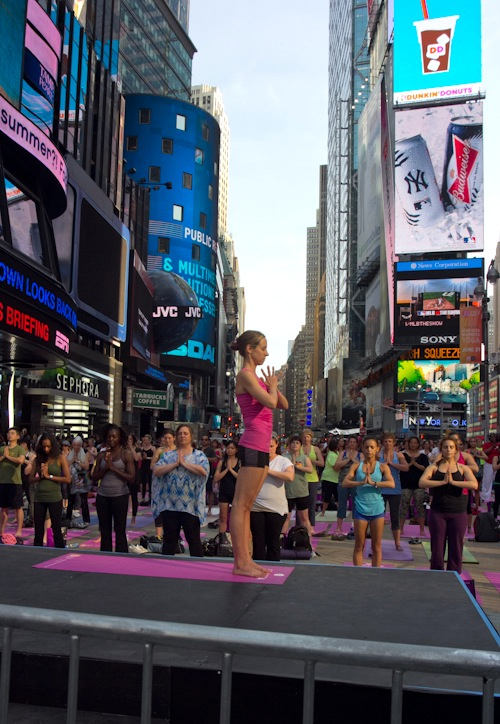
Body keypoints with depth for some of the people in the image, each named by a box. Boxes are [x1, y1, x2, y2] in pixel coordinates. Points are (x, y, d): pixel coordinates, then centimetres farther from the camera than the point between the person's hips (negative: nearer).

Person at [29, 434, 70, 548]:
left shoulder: (60, 458, -1)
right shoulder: (37, 459, 7)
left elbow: (68, 479, -8)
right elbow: (31, 479, 9)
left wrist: (49, 476, -11)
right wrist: (40, 476, -10)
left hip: (54, 498, -3)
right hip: (39, 498, 3)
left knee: (56, 529, 3)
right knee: (38, 531, 10)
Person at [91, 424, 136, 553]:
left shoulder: (126, 454, -2)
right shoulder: (102, 455, 9)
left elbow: (131, 478, -10)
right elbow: (94, 477, 8)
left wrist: (113, 467, -13)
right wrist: (105, 468, -9)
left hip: (120, 496, -4)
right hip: (102, 496, 4)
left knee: (120, 532, -2)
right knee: (105, 532, 9)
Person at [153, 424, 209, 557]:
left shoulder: (199, 455, 5)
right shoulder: (168, 455, 12)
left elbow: (204, 471, -15)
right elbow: (156, 471, -2)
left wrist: (184, 463, -9)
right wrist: (175, 464, -10)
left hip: (190, 506, -3)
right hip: (169, 504, 3)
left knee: (194, 540, 3)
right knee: (169, 539, 11)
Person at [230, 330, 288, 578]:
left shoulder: (256, 376, 20)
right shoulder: (245, 374, -7)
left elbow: (283, 405, 21)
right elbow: (270, 402, -21)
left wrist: (272, 386, 5)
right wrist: (272, 385, -1)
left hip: (261, 448, 10)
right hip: (253, 446, -10)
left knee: (247, 505, 10)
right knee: (240, 504, -6)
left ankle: (246, 559, 14)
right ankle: (240, 562, -4)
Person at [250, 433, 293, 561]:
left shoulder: (283, 461, 1)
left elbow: (290, 477, -18)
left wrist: (268, 471, -14)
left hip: (276, 508, -1)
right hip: (256, 508, 2)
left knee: (273, 543, 7)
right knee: (258, 543, 7)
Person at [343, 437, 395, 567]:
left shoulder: (382, 467, 2)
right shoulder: (356, 466, 3)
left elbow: (391, 484, -14)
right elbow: (345, 483, -10)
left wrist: (373, 483, -24)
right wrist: (361, 482, -25)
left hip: (377, 509, 0)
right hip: (361, 509, 0)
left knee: (376, 547, 8)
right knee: (359, 547, 7)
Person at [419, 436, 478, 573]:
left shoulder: (463, 468, 4)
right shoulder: (434, 467, 3)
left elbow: (474, 485, -14)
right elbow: (421, 483, -14)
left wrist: (453, 481, -20)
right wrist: (443, 482, -21)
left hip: (458, 514, 0)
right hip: (437, 513, 0)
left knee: (456, 549, 5)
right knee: (437, 548, 5)